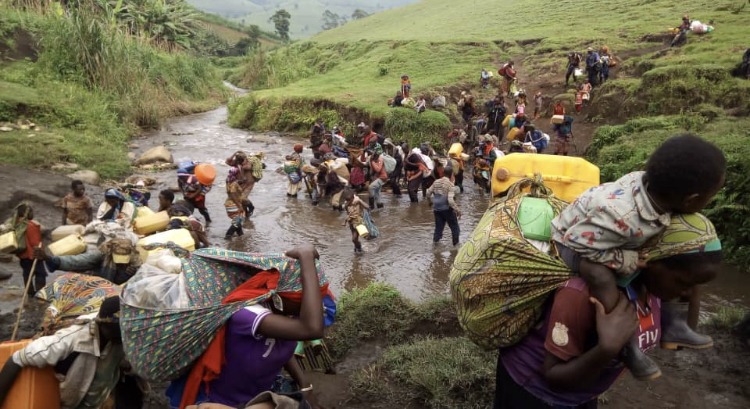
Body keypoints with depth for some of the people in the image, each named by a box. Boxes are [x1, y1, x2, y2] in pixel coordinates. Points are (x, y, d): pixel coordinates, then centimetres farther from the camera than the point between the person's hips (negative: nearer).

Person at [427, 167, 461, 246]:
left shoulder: (436, 182, 1)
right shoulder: (450, 184, -16)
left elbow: (428, 193, 7)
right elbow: (450, 200, -24)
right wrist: (457, 210, -18)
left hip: (436, 209, 5)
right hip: (447, 209, -5)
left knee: (438, 227, 15)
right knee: (454, 227, 13)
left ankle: (435, 241, 8)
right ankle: (456, 244, 19)